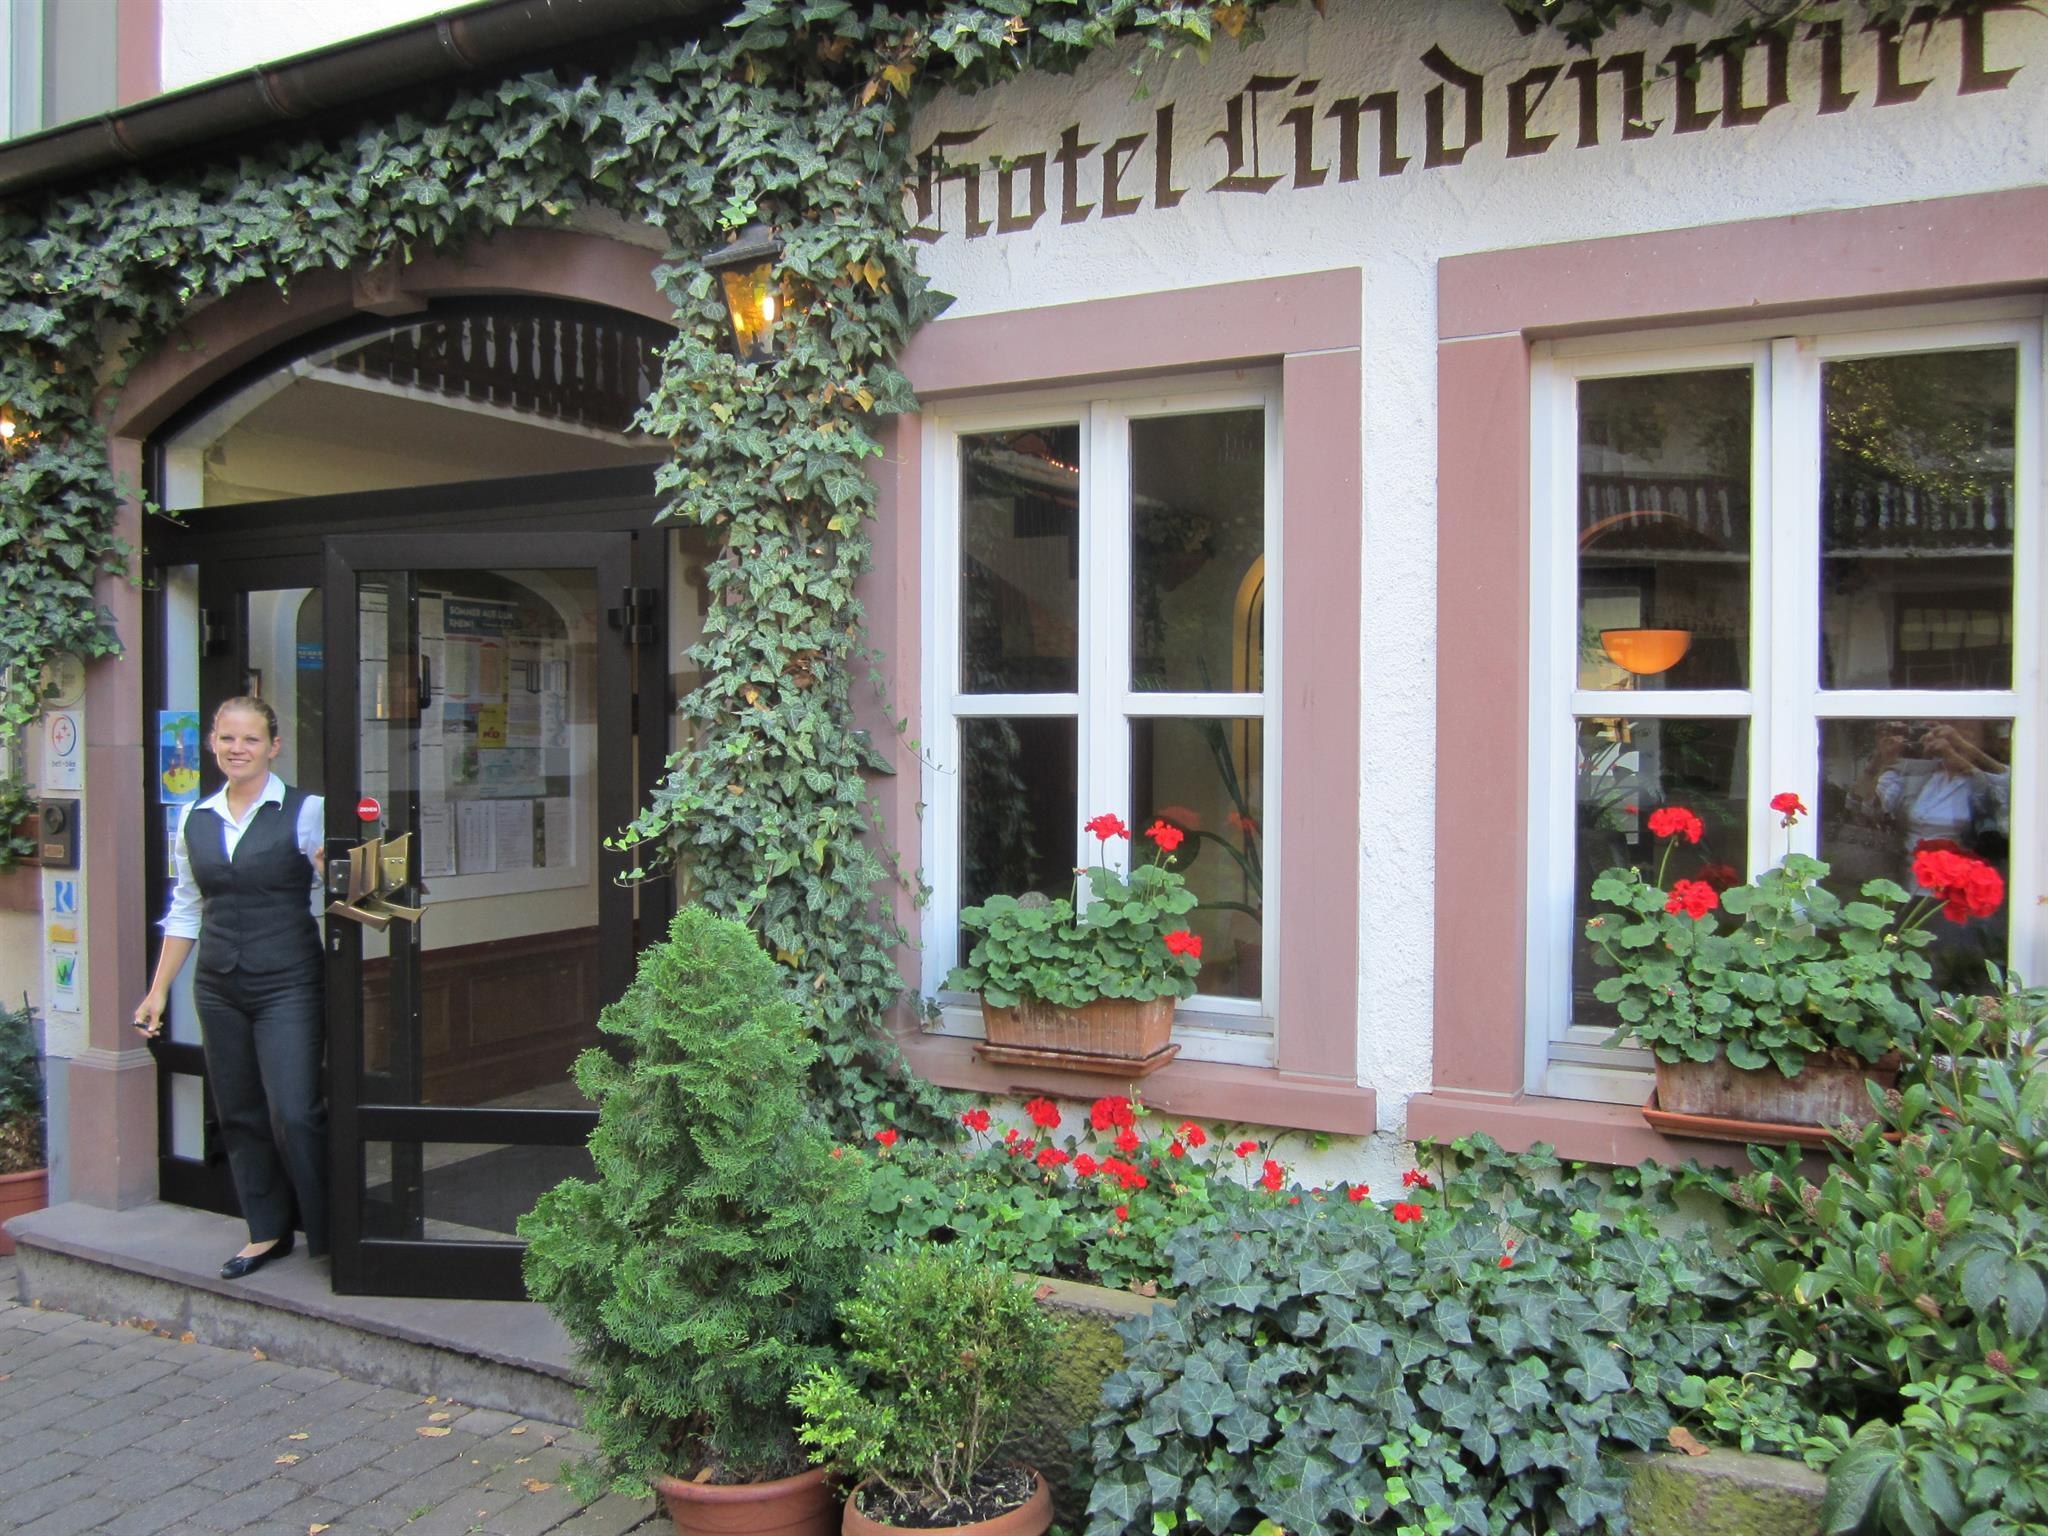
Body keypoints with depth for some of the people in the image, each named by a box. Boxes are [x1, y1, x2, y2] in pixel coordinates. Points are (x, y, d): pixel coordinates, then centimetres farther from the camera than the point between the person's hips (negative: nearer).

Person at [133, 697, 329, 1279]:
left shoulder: (305, 812, -5)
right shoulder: (195, 821, 9)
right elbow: (185, 911, 16)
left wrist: (329, 877, -27)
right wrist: (159, 989, 16)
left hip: (289, 985, -5)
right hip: (218, 988, 5)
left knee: (294, 1114, -9)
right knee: (240, 1116, 12)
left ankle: (330, 1232, 6)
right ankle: (267, 1233, 26)